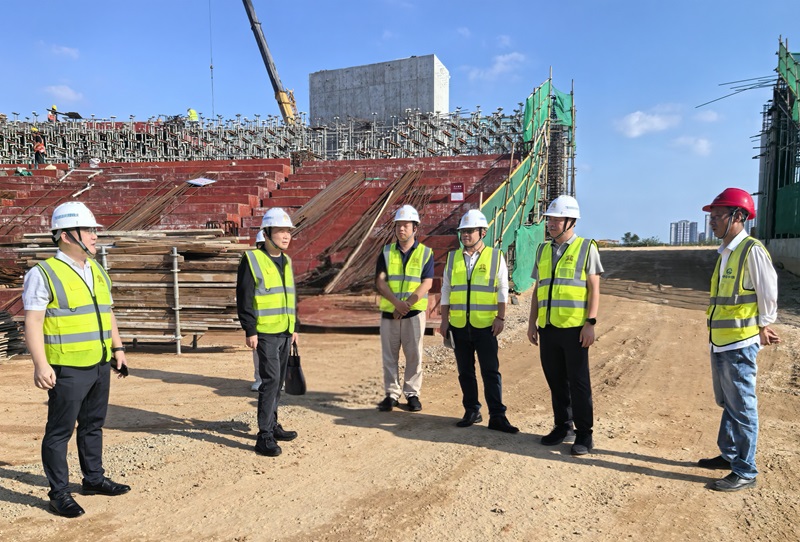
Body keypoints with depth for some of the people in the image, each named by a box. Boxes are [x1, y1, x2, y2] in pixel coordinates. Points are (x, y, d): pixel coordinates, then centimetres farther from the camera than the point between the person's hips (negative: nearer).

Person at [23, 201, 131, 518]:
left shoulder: (98, 271, 12)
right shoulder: (43, 274, -11)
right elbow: (33, 322, -15)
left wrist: (118, 348, 16)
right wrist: (41, 364, -21)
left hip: (100, 364, 7)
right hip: (68, 369, -7)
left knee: (93, 424, 18)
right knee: (60, 430, 3)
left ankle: (94, 479, 32)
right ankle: (59, 493, 16)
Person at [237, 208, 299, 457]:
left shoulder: (286, 261, 13)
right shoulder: (252, 260, -10)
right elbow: (244, 298, -13)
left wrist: (294, 327, 19)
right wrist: (249, 331, -16)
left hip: (284, 332, 8)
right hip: (265, 332, -7)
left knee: (278, 381, 14)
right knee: (270, 379, -10)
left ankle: (272, 425, 28)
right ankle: (264, 437, -4)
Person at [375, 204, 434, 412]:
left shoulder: (425, 253, 1)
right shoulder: (386, 252, 7)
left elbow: (427, 284, -7)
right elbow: (380, 281, -3)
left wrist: (407, 304, -17)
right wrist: (396, 302, -18)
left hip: (414, 312, -2)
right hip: (388, 312, 2)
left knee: (414, 355, 4)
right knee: (389, 355, 7)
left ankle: (412, 393, 17)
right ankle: (391, 393, 19)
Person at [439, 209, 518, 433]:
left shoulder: (495, 257, 1)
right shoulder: (453, 257, 9)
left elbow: (502, 290, 0)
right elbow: (446, 290, 11)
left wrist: (500, 317, -8)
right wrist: (444, 320, 6)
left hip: (485, 325, -3)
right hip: (459, 325, 3)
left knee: (491, 371, -1)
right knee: (465, 371, 10)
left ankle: (497, 416, 5)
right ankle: (471, 411, 22)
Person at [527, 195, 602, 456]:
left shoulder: (586, 248, -1)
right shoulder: (543, 249, 13)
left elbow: (594, 289, -5)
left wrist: (590, 323, -13)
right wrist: (532, 322, 11)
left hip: (574, 327, -5)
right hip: (548, 327, 5)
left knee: (578, 382, 1)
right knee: (555, 380, 12)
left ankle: (584, 434, 12)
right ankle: (562, 425, 26)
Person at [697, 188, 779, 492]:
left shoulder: (752, 251, -14)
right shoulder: (725, 253, 12)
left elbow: (768, 293, -11)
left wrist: (763, 328, -1)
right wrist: (762, 328, 14)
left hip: (740, 344, -9)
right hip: (719, 342, 9)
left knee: (742, 408, 0)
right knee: (727, 403, 19)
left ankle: (745, 472, 10)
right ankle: (729, 455, 34)